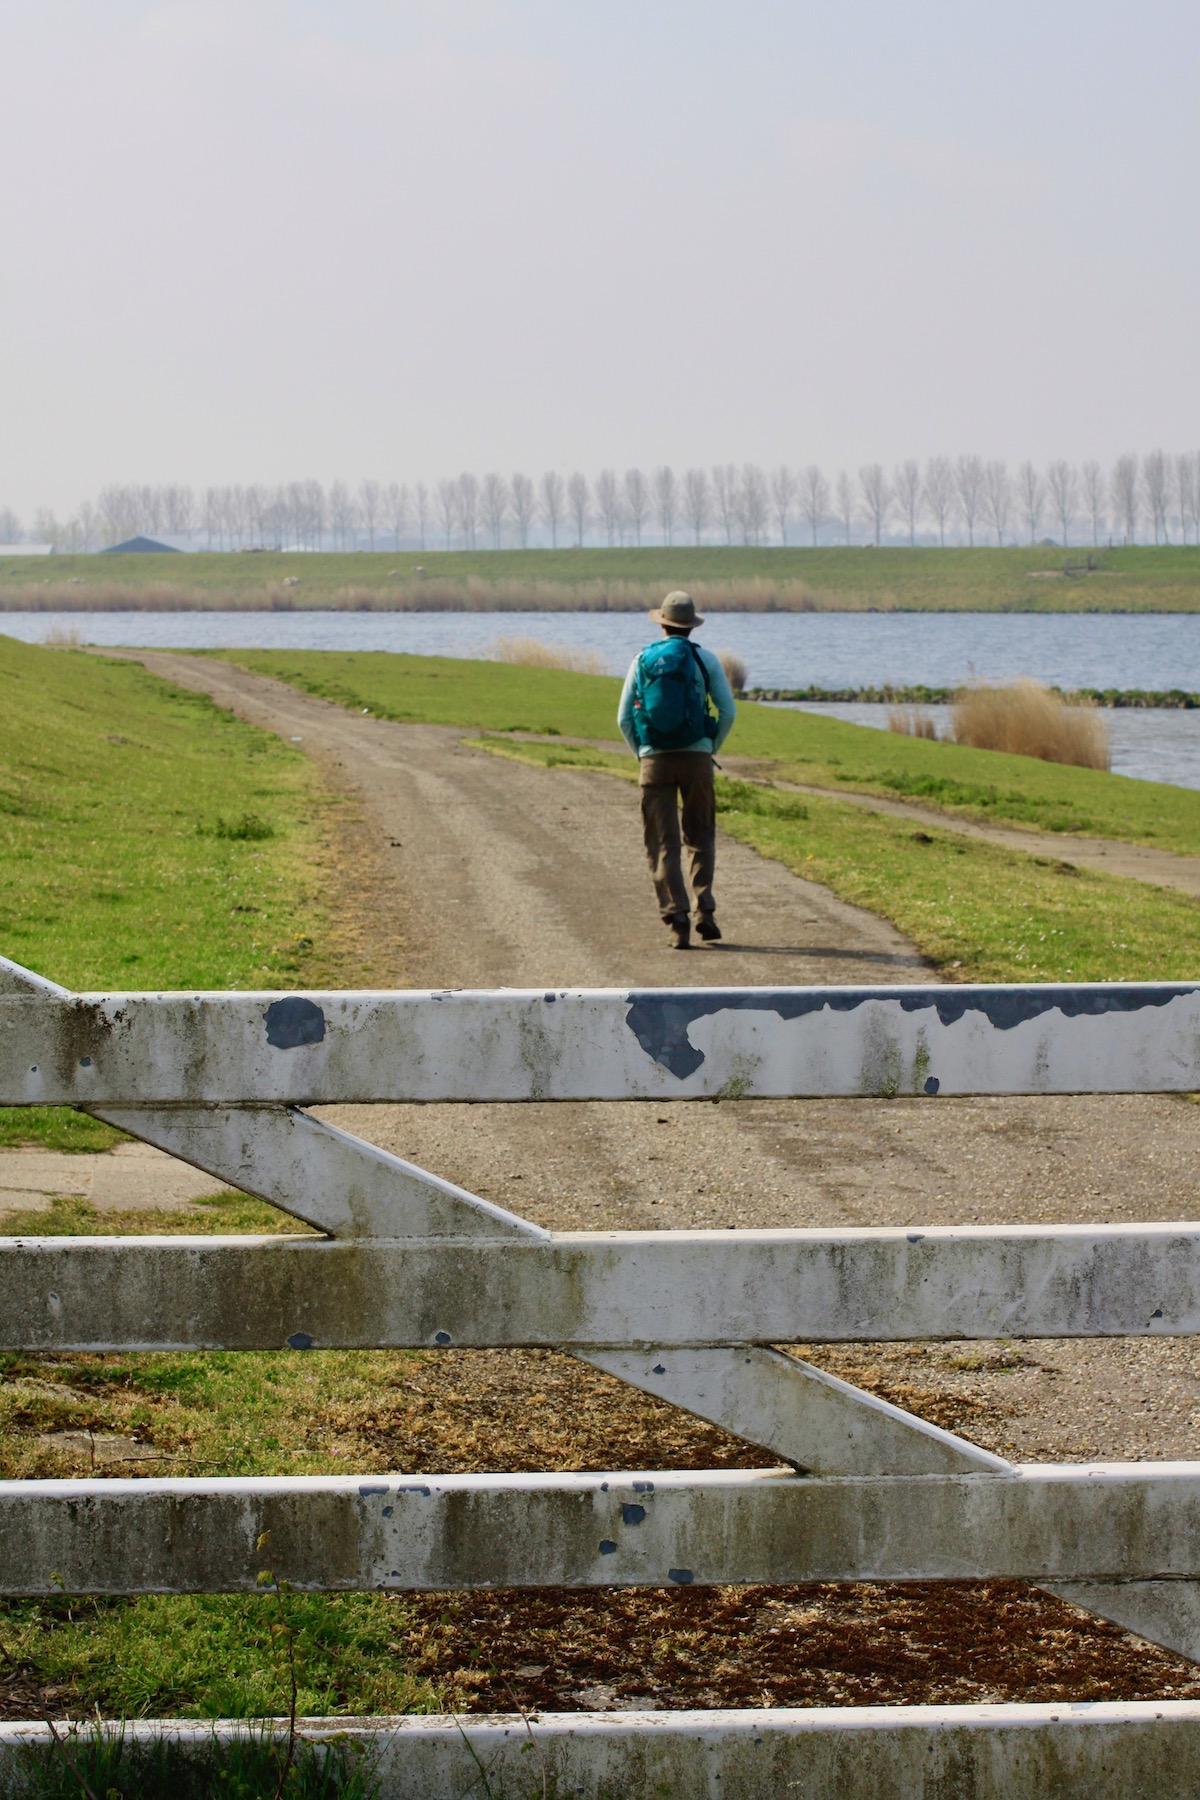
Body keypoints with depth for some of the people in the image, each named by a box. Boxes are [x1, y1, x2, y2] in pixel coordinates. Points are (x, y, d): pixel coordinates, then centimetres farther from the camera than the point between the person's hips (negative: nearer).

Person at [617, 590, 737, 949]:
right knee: (700, 837, 14)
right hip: (696, 758, 0)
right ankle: (704, 910, -1)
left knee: (663, 845, 3)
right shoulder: (703, 658, 1)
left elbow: (624, 718, 5)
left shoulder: (642, 660, 5)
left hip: (654, 759, 0)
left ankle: (677, 921, -6)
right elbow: (728, 711, -1)